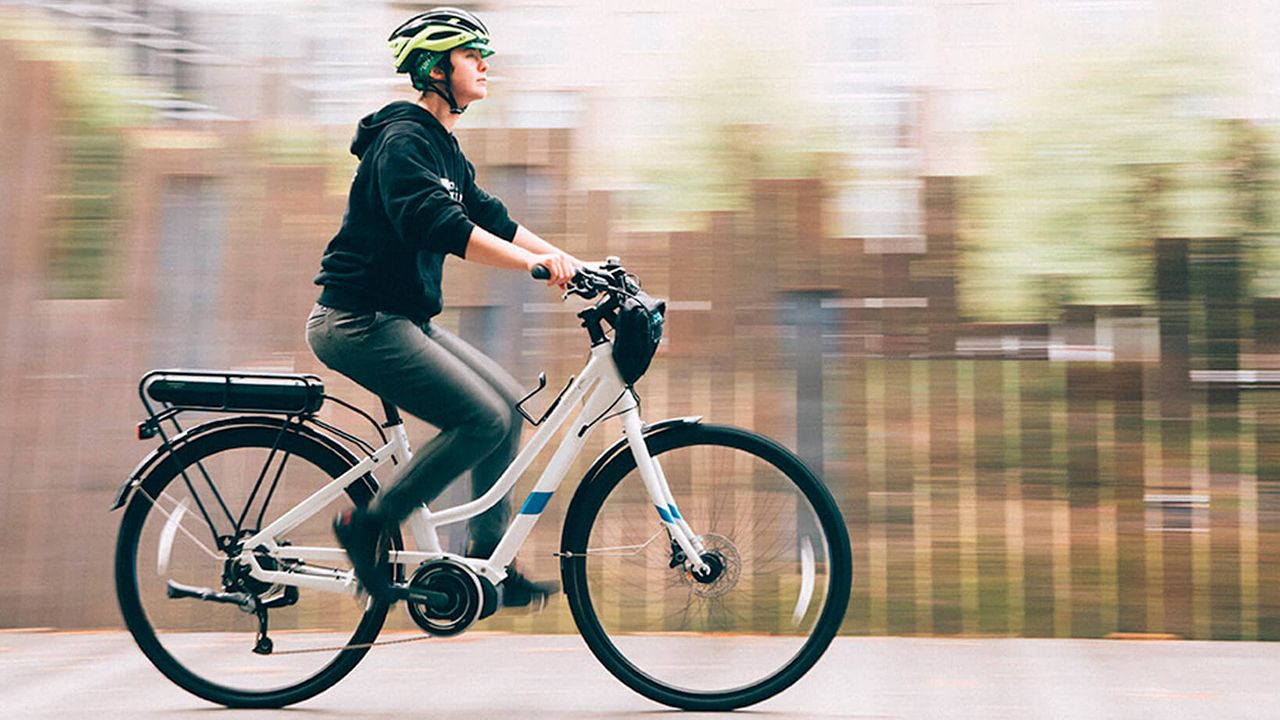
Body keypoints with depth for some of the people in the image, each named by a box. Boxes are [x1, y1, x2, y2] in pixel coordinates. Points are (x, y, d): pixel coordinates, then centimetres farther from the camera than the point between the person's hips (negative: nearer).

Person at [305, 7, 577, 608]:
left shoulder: (444, 148, 17)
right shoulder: (403, 140, -15)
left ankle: (488, 559, 11)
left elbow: (490, 217, 16)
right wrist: (534, 263, -36)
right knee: (484, 419, -16)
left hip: (401, 319, 10)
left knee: (508, 401, 5)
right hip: (358, 322, -10)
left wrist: (570, 262, 6)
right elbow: (438, 224, -30)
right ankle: (369, 525, -4)